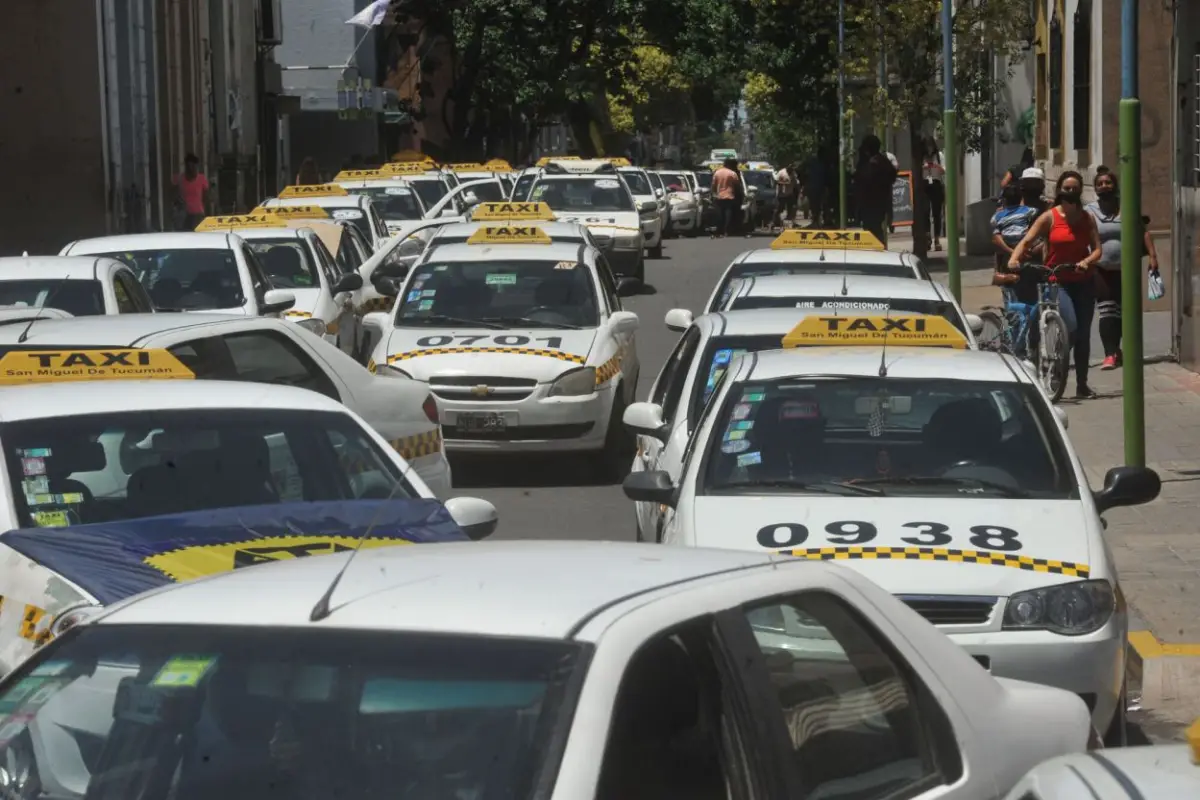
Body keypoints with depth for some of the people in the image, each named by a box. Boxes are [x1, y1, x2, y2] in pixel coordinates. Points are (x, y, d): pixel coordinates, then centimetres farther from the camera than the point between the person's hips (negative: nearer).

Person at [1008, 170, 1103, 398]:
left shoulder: (1087, 218, 7)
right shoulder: (1050, 217, -3)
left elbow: (1097, 249, 1)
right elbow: (1027, 241, -11)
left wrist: (1087, 261, -21)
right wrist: (1014, 258, -29)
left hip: (1083, 282, 4)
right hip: (1057, 281, -4)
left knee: (1083, 334, 6)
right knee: (1071, 327, -23)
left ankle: (1082, 384, 15)